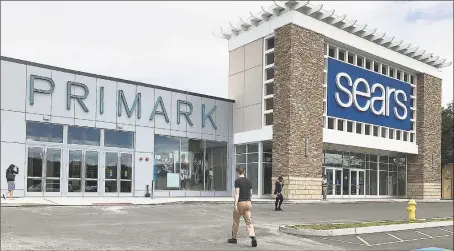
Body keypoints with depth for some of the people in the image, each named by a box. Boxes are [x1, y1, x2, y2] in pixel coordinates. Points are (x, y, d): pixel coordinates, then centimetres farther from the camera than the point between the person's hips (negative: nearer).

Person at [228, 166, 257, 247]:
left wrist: (235, 204, -19)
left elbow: (237, 193, -17)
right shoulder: (249, 181, 10)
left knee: (236, 221, 12)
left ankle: (234, 238, 24)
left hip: (240, 203, -5)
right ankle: (253, 237, -19)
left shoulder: (237, 181, -9)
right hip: (248, 203, 5)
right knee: (249, 221, 0)